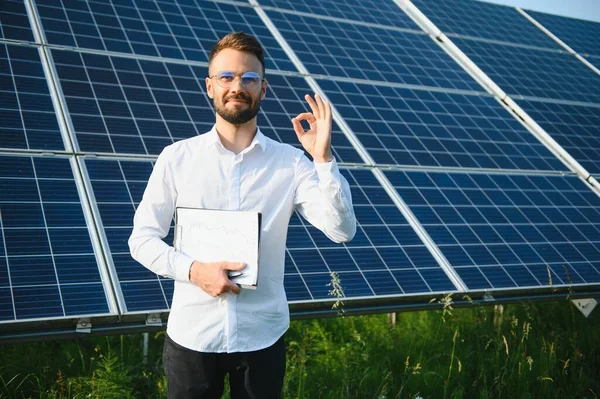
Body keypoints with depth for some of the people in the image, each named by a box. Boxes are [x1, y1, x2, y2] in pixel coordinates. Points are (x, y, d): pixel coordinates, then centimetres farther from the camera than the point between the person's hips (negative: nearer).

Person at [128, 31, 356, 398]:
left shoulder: (290, 162, -3)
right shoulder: (177, 158, -3)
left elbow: (342, 230, -11)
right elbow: (142, 239, 0)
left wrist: (323, 158, -21)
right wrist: (194, 270, -16)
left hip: (262, 336, 0)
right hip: (192, 335, 0)